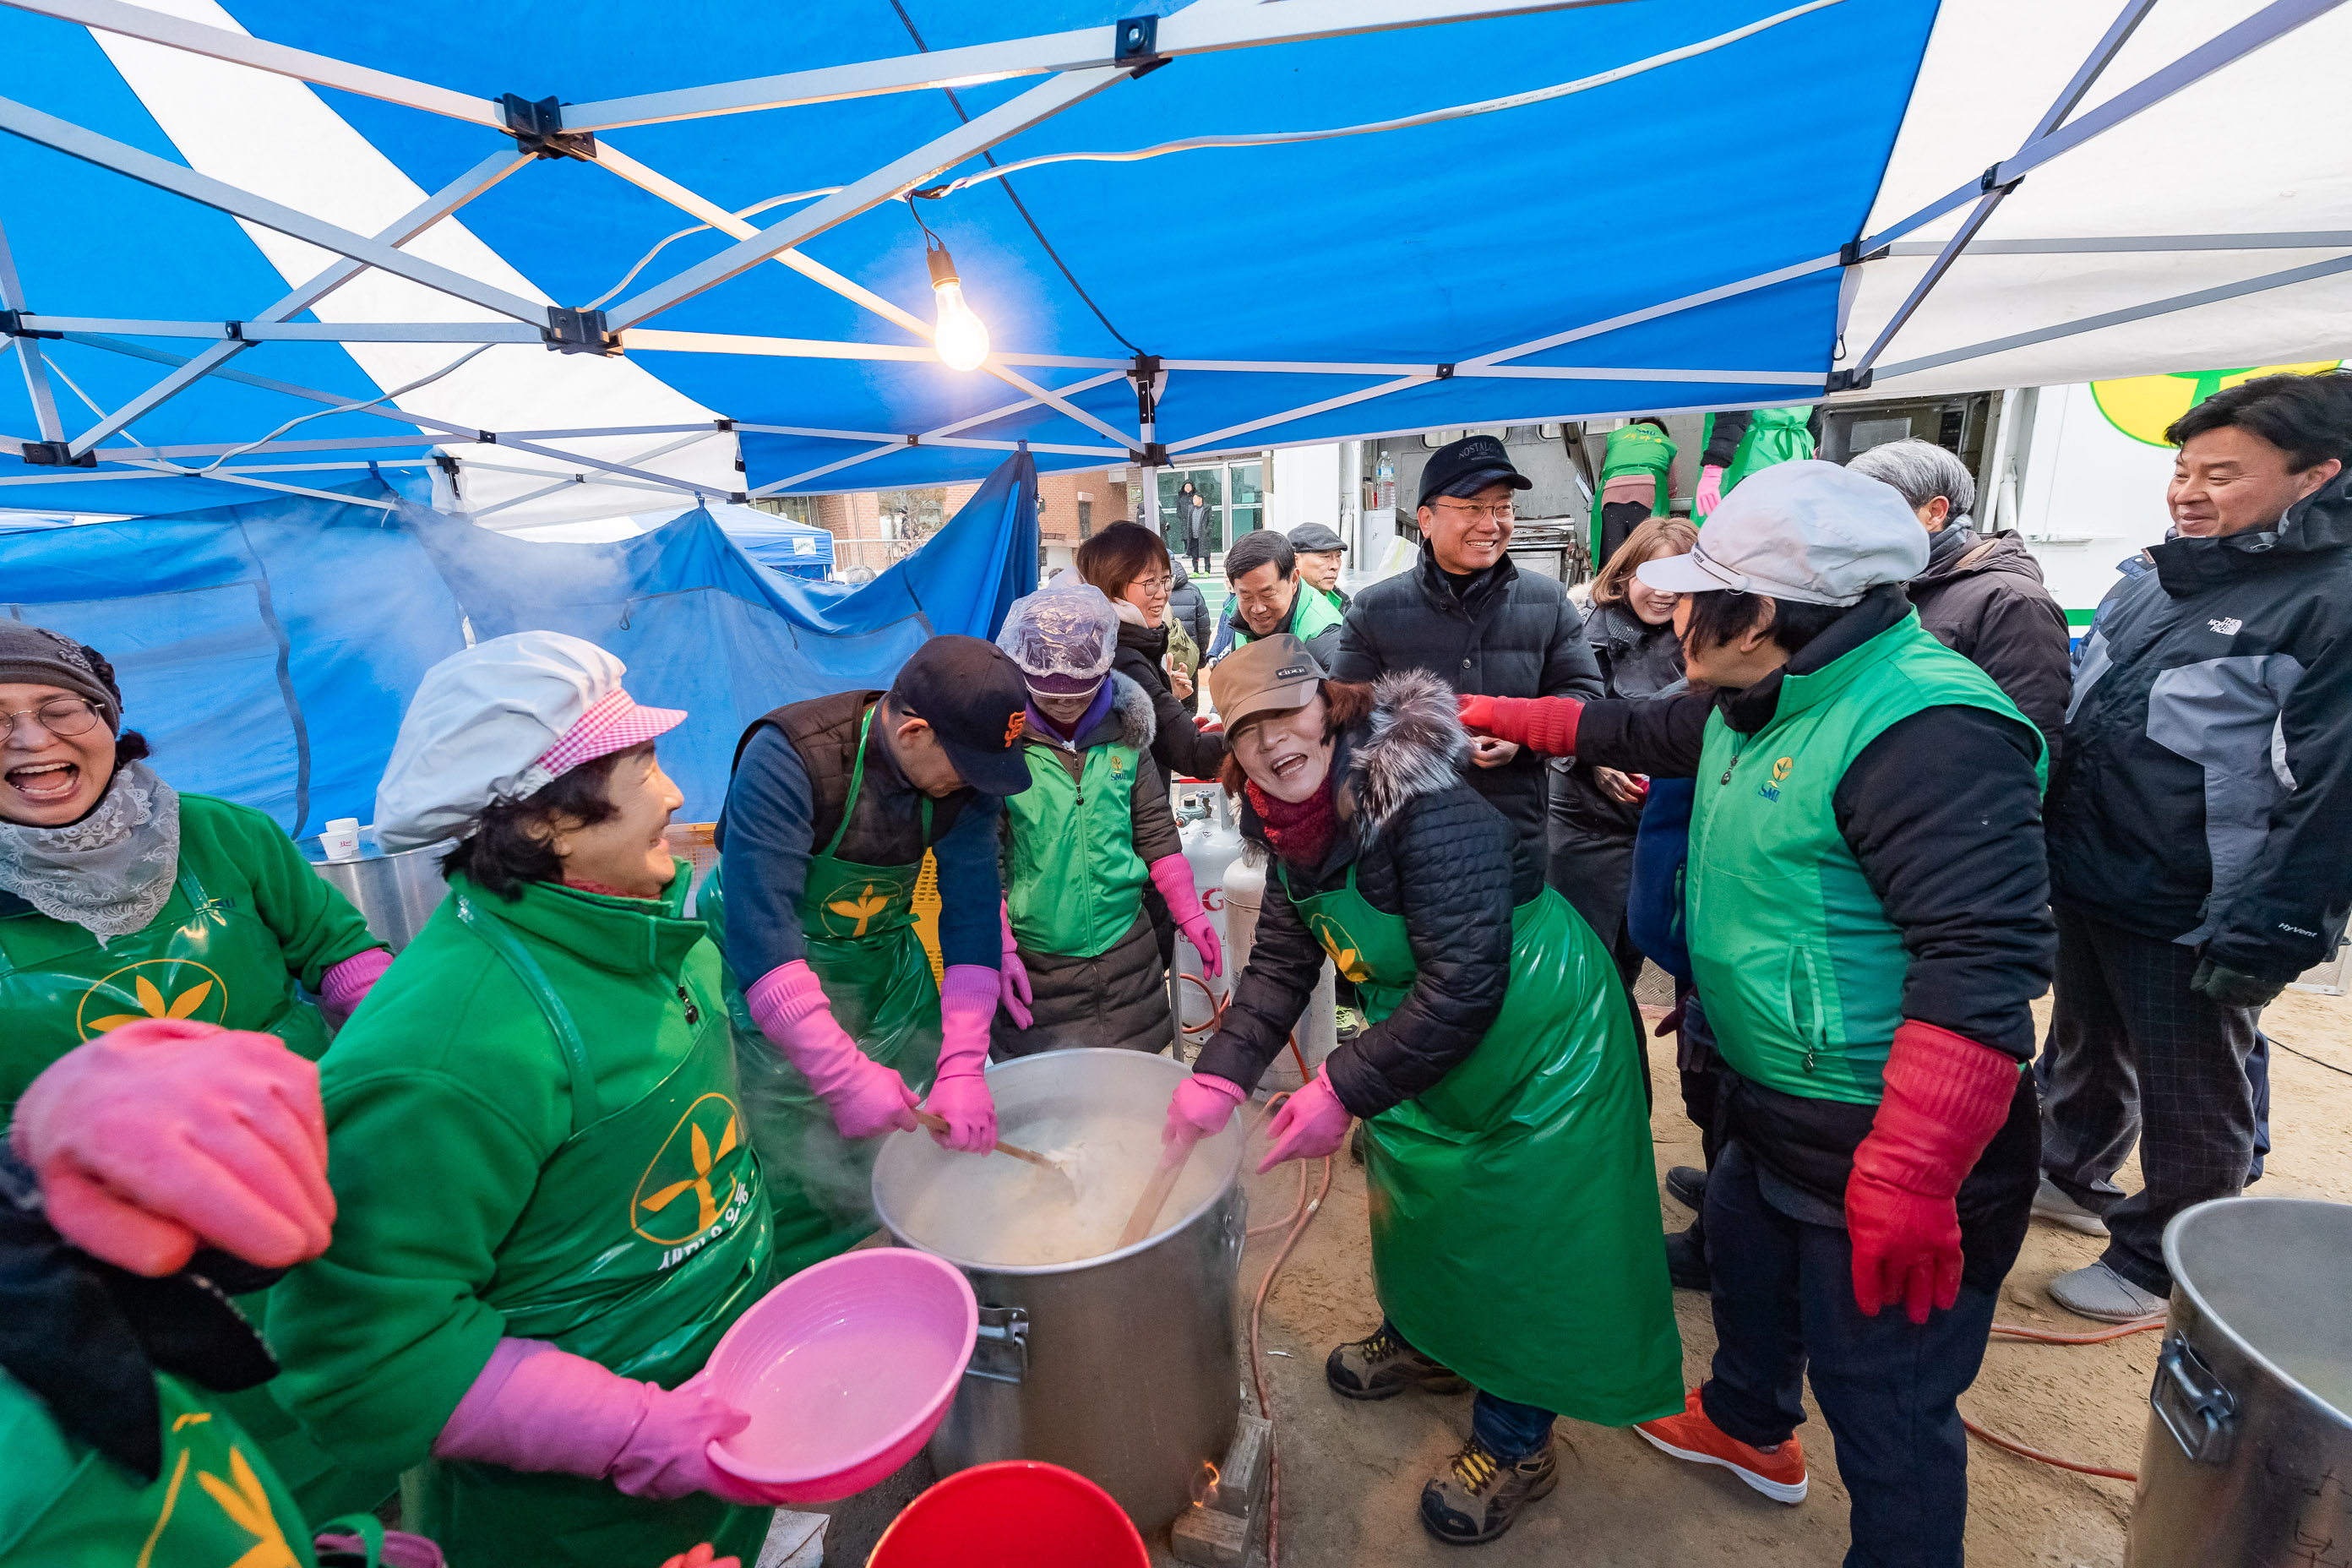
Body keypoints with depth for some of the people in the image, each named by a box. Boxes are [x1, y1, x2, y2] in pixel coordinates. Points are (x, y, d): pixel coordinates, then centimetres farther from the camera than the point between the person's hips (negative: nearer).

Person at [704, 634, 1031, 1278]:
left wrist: (964, 1064, -21)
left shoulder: (964, 775, -15)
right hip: (768, 982, -4)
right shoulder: (787, 758, -30)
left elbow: (973, 913, -13)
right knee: (797, 1178, -4)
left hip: (885, 959, 5)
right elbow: (761, 933, -33)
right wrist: (844, 1076, -35)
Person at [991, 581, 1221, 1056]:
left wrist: (1189, 912, 8)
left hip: (1126, 949, 3)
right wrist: (999, 947, -12)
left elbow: (1155, 830, 10)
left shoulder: (1123, 732, 1)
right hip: (1036, 963, -3)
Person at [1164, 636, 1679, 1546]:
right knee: (1413, 1191, 24)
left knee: (1521, 1239, 6)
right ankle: (1425, 1341, 53)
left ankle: (1516, 1443, 32)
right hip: (1421, 1044, 8)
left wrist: (1345, 1091, -31)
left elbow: (1464, 982, -33)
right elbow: (1280, 963, -5)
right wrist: (1218, 1074, -17)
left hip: (1540, 1042, -8)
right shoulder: (1294, 823, -6)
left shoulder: (1426, 807, -32)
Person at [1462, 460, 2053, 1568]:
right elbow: (1643, 732, 22)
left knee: (1884, 1409, 7)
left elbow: (1982, 961, -32)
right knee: (1745, 1269, 32)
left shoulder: (1927, 730, -28)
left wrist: (1910, 1180, -33)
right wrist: (1504, 718, 23)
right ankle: (1750, 1427, 59)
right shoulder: (1755, 707, 3)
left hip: (1881, 1146, -10)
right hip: (1769, 1110, 10)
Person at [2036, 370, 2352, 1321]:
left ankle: (2156, 1263, 30)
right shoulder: (2154, 586, 8)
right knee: (2086, 1050, 26)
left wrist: (2264, 937, -20)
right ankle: (2070, 1176, 48)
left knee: (2190, 1104, 11)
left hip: (2190, 922, -7)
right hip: (2087, 885, 8)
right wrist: (2045, 845, 15)